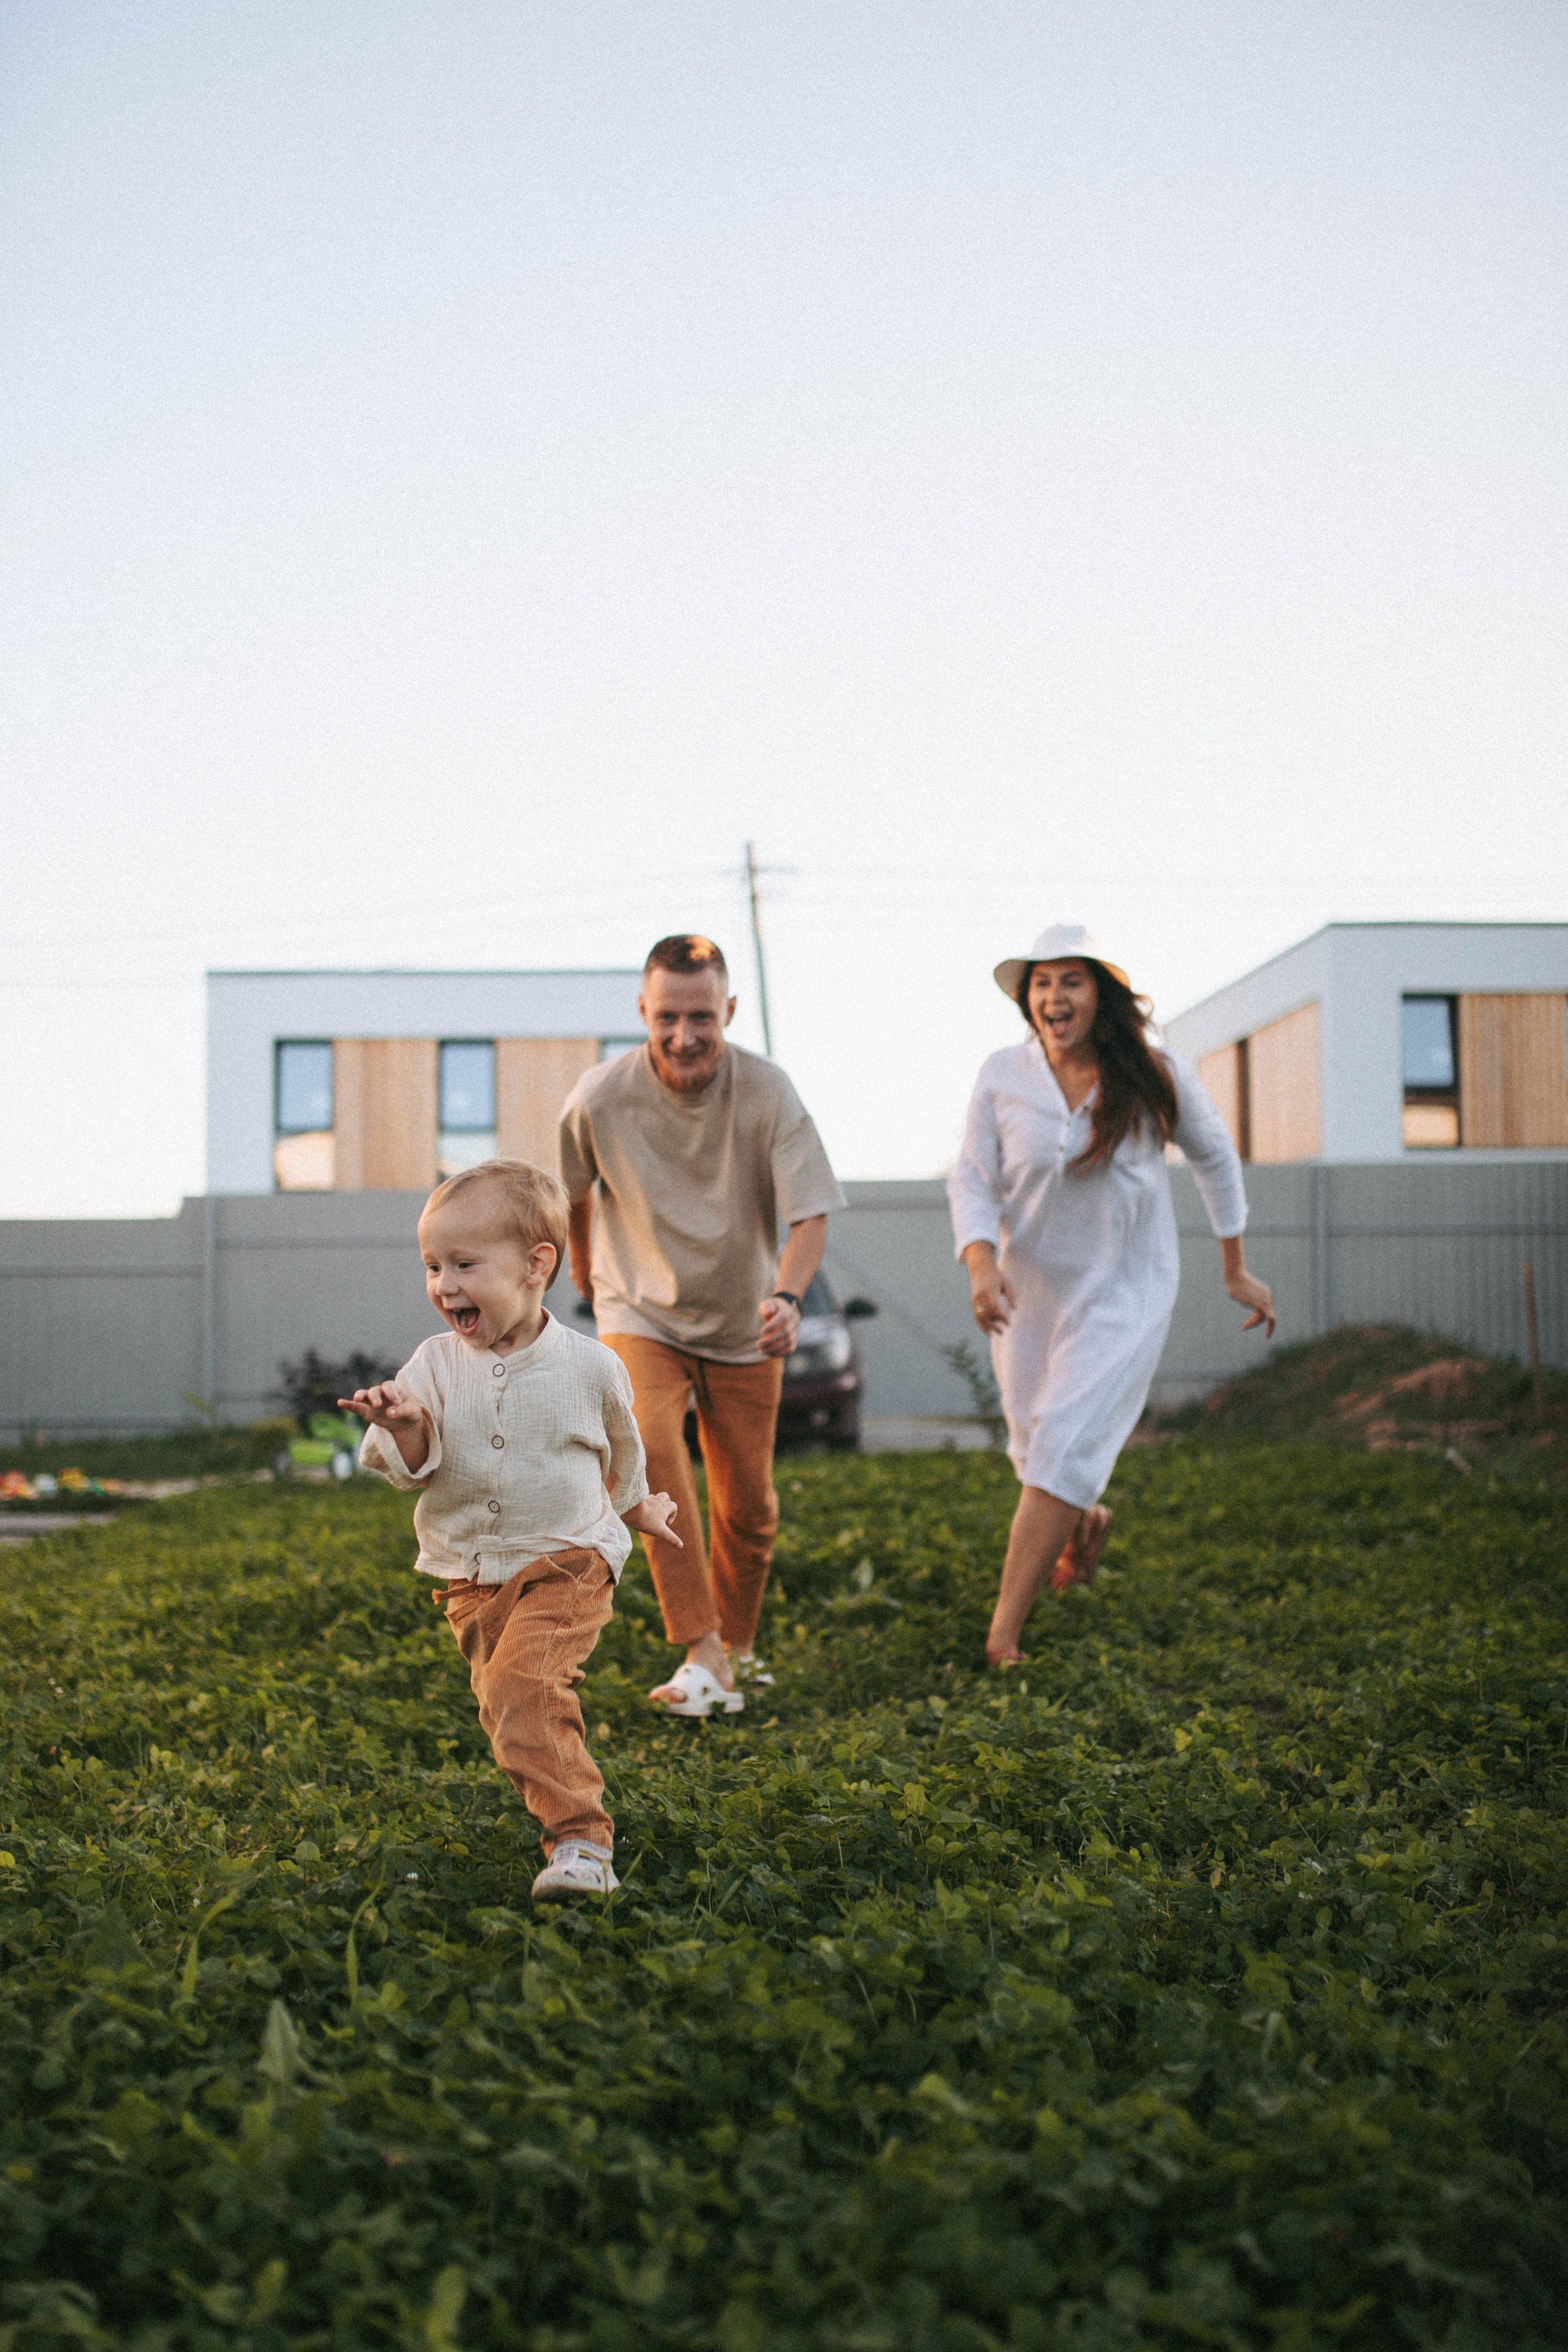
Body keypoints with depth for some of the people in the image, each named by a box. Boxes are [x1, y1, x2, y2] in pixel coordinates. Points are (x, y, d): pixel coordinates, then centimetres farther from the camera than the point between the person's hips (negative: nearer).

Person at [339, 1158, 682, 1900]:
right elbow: (410, 1468, -12)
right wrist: (405, 1426, -33)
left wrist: (639, 1509, 27)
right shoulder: (435, 1365, -4)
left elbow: (621, 1452, 12)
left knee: (519, 1685, -25)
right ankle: (569, 1816, 35)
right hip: (471, 1575, 5)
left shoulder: (588, 1367, -8)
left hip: (566, 1560, -4)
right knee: (504, 1701, 12)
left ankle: (581, 1838, -21)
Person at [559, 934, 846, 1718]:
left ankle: (736, 1646, 32)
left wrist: (788, 1297, -37)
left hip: (742, 1326, 1)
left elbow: (810, 1212, -19)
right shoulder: (599, 1099, -17)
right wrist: (582, 1261, 19)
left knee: (748, 1508, 6)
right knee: (648, 1449, -28)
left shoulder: (766, 1093, -19)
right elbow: (573, 1189, 4)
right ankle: (703, 1658, -26)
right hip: (640, 1314, -1)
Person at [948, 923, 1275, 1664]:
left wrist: (1237, 1271, 11)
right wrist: (981, 1265, -25)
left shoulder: (1156, 1078, -9)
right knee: (1037, 1447, 17)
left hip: (1123, 1295, -3)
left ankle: (1001, 1636, -11)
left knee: (1065, 1451, -14)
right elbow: (972, 1181, -6)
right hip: (1029, 1292, 3)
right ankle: (1086, 1521, 53)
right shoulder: (1002, 1077, -8)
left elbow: (1214, 1158, 6)